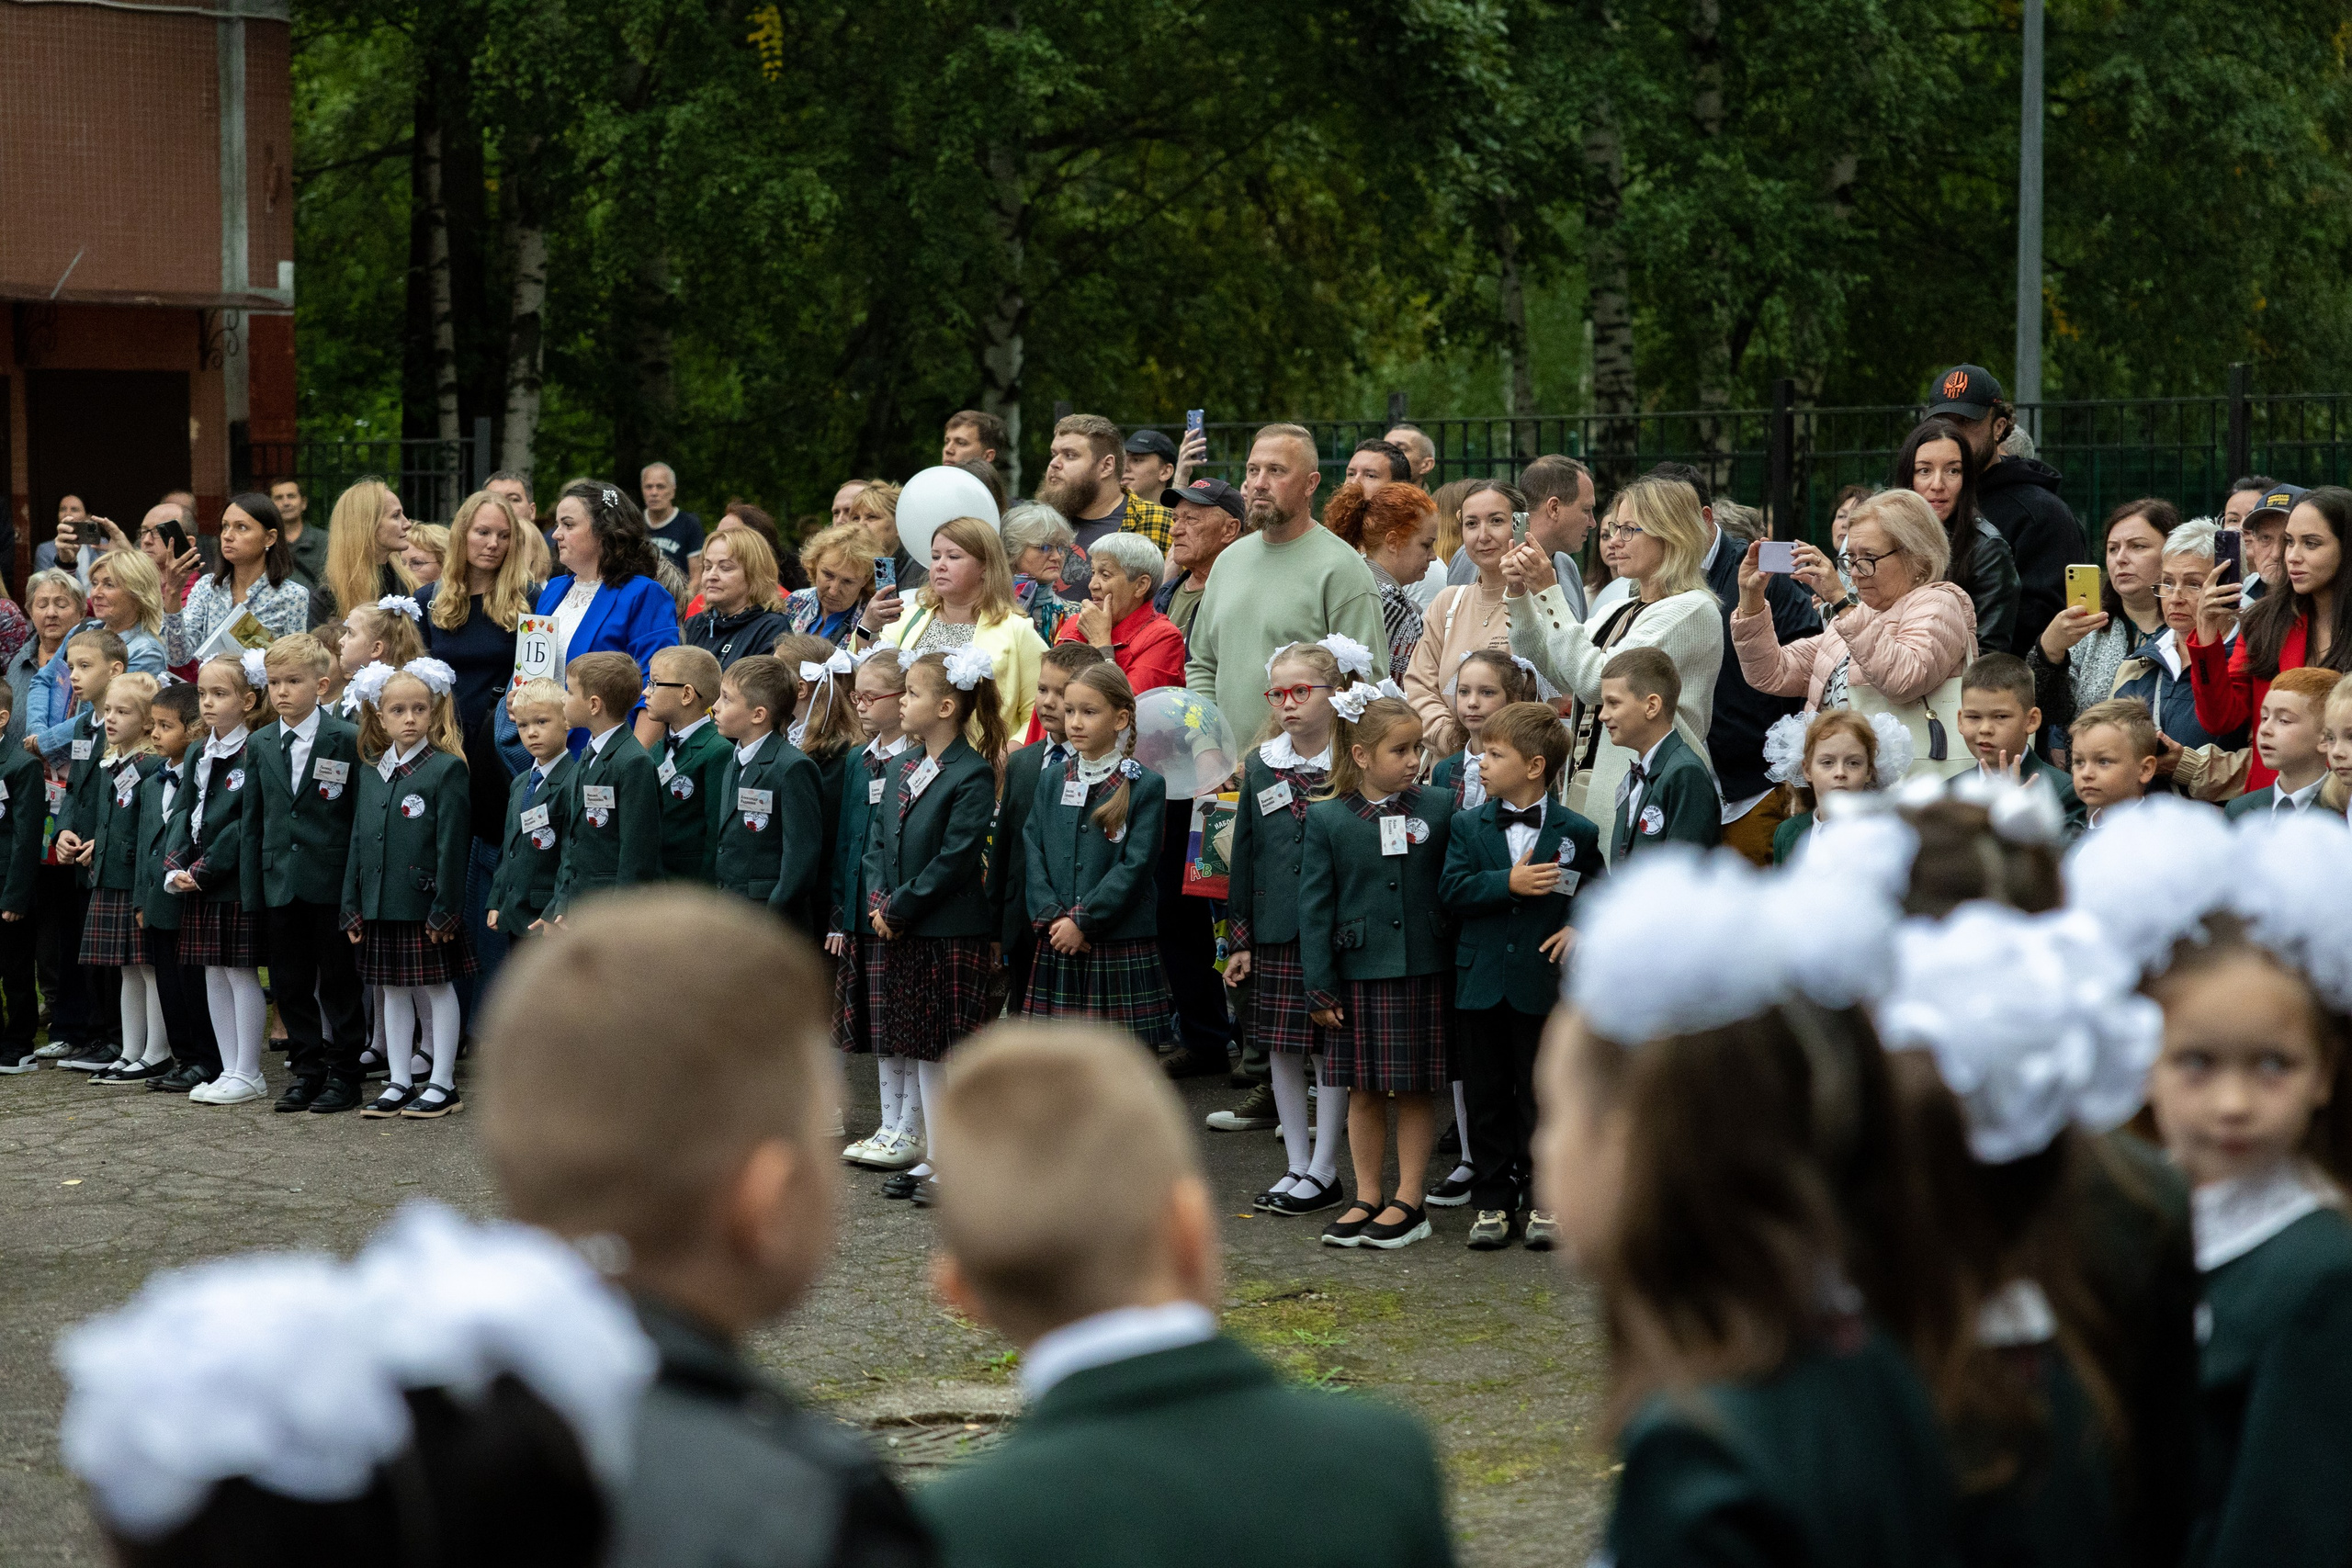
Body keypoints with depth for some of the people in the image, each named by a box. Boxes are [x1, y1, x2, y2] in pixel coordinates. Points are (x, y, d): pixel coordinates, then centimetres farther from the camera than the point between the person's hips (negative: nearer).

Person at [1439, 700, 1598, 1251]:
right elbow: (1452, 891, -6)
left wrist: (1579, 926, -7)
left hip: (1543, 984, -2)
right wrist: (1509, 883, -19)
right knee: (1486, 1098, 7)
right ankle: (1490, 1201, 16)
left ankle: (1542, 1202, 13)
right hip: (1480, 983, 2)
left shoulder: (1576, 832, 0)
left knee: (1541, 1097, 3)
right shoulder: (1468, 825, 4)